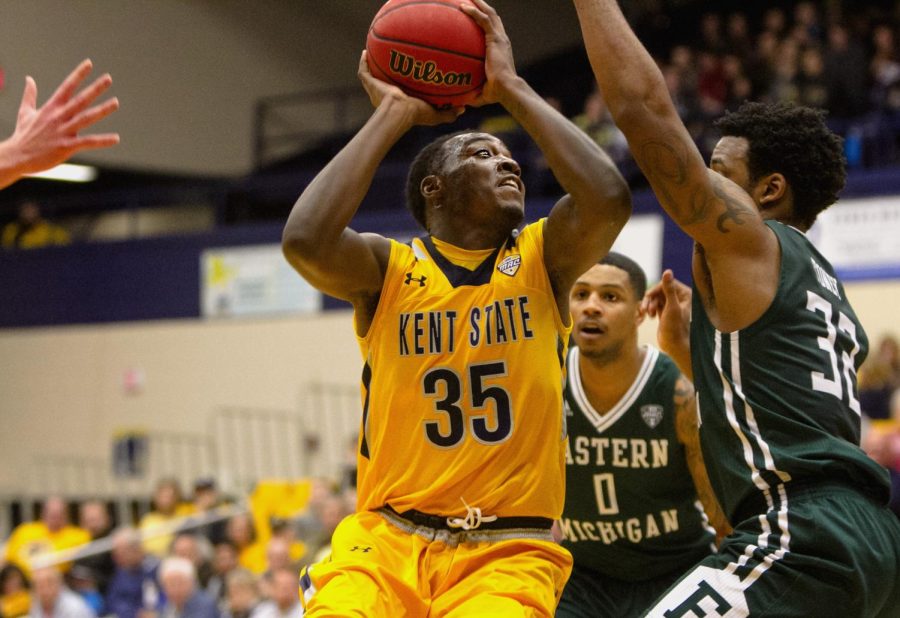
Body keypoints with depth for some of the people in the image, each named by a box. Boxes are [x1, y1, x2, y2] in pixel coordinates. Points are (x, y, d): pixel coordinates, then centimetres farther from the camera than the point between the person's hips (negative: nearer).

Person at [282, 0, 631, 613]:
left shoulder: (544, 258, 5)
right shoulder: (387, 267, 2)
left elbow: (609, 199, -16)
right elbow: (306, 241, -20)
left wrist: (511, 88, -8)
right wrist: (393, 113, -10)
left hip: (509, 553, 1)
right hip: (387, 539, 0)